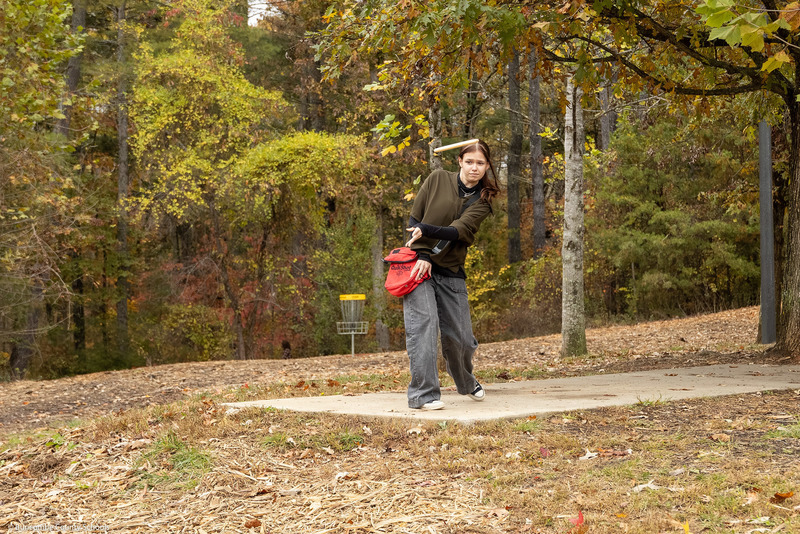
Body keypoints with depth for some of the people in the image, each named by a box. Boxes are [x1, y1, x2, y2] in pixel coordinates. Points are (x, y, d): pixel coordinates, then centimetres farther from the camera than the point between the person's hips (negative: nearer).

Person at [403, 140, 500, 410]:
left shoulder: (482, 201, 4)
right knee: (423, 321, -20)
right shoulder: (438, 179, 2)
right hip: (418, 264, -2)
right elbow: (414, 219, 2)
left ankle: (466, 382, 36)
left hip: (451, 272, 2)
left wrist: (426, 231, -29)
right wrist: (421, 255, -12)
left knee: (460, 337, 4)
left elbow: (459, 231, -13)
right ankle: (423, 394, -18)